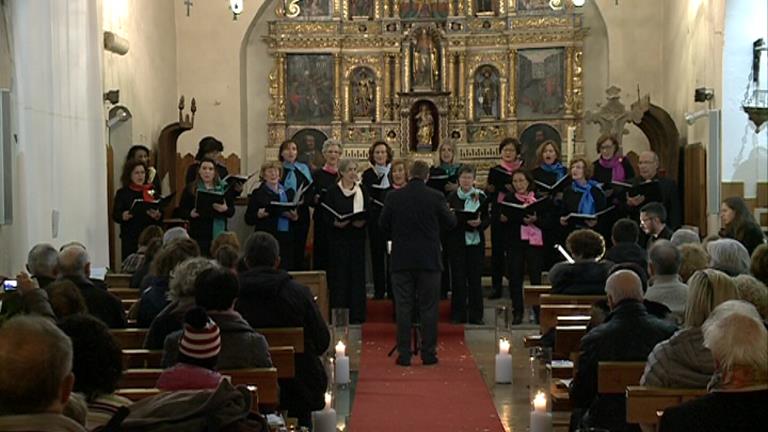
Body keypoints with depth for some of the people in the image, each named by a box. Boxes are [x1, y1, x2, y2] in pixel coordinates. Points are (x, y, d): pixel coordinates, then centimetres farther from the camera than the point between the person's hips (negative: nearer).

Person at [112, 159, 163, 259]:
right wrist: (123, 216, -22)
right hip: (130, 239, -2)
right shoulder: (122, 193, 5)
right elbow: (115, 215, -2)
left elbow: (161, 215, 9)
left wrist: (157, 216, -13)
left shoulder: (152, 191, 12)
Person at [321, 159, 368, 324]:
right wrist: (335, 223, -20)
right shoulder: (333, 192, -1)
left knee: (357, 274, 2)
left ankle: (356, 315, 8)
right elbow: (325, 216, -2)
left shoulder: (362, 191, 8)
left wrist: (363, 222, -12)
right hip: (339, 238, -3)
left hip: (357, 237, 3)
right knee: (339, 275, -3)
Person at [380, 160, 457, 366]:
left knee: (403, 308, 6)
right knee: (428, 308, 7)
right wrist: (448, 212, 22)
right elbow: (451, 223, 1)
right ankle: (428, 353, 8)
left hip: (401, 260, 1)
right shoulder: (436, 197, -8)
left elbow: (383, 225, 4)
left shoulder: (393, 197, -3)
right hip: (429, 260, -1)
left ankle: (404, 354, 6)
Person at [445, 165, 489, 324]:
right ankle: (458, 314, 10)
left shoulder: (480, 196, 2)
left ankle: (475, 315, 11)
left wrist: (479, 223, -18)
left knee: (475, 278, 3)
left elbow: (488, 219, 2)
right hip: (456, 241, 0)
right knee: (458, 278, 1)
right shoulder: (451, 197, 4)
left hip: (475, 241, 0)